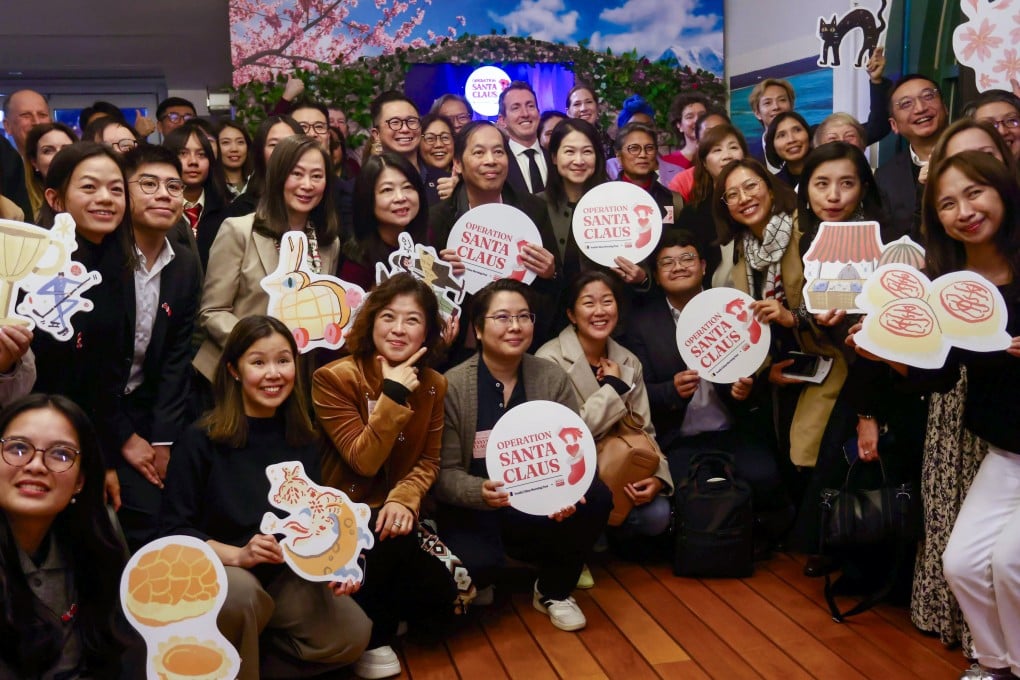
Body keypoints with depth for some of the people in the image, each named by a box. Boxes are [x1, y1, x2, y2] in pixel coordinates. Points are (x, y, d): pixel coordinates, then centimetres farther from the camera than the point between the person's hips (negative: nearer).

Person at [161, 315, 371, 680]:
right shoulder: (200, 439, -13)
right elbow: (173, 529, -11)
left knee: (351, 636, -15)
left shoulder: (301, 437, 1)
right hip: (213, 570, -5)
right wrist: (237, 555, -26)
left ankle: (247, 641, 6)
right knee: (241, 592, -39)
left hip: (287, 572, 5)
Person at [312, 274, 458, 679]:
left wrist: (404, 499, -19)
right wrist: (393, 395, -28)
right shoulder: (334, 379, -16)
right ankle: (370, 638, -7)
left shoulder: (433, 385, 1)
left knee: (441, 594, -14)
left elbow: (428, 461, 2)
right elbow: (364, 462, -21)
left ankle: (380, 613, 19)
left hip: (390, 515, 5)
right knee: (390, 538, -34)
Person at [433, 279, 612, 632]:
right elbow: (445, 472, -11)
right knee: (478, 564, -34)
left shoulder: (552, 377, -1)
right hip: (473, 511, -3)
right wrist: (481, 492, -32)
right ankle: (473, 588, 8)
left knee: (596, 498, -25)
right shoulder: (452, 385, -10)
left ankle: (554, 591, 2)